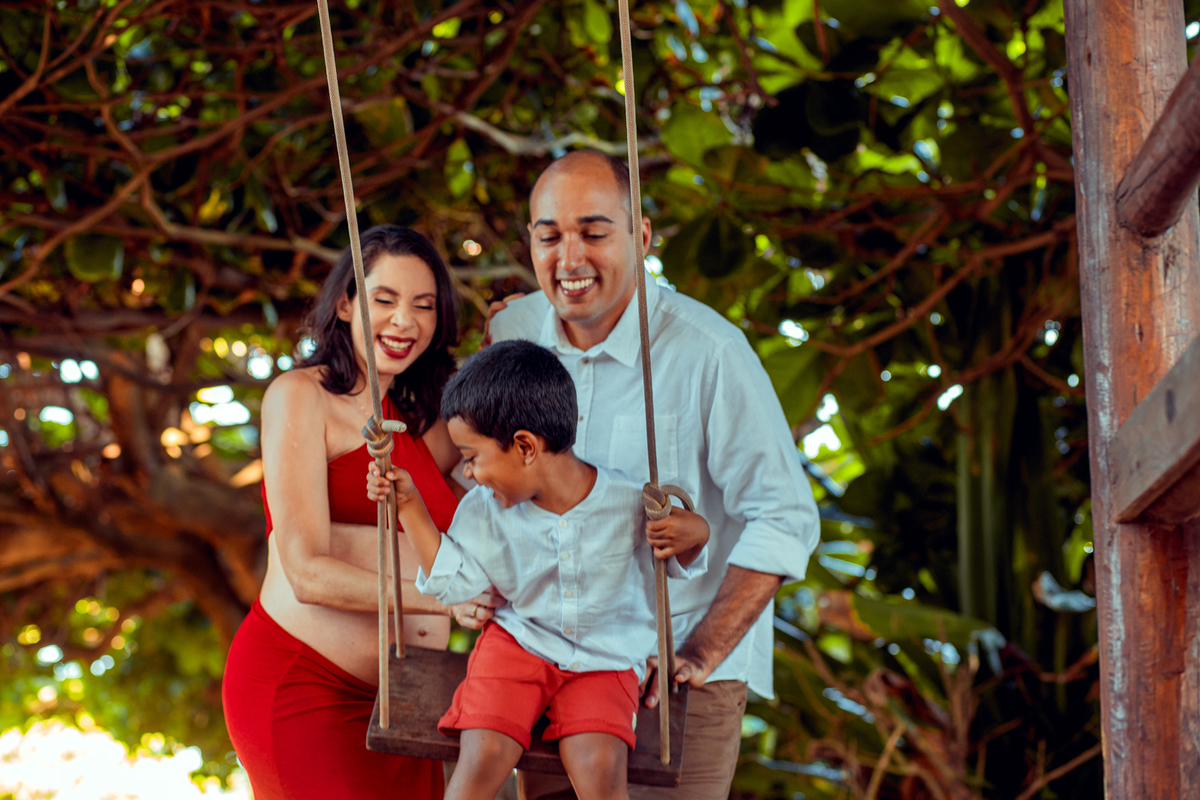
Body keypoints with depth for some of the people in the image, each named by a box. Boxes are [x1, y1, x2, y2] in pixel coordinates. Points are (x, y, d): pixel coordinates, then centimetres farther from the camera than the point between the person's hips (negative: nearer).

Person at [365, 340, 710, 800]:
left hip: (604, 662, -2)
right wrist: (410, 505, -1)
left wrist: (692, 535, -20)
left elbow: (680, 565, 4)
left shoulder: (628, 505, -12)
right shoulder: (486, 509, -4)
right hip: (517, 643, 2)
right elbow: (453, 578, 4)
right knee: (483, 756, -21)